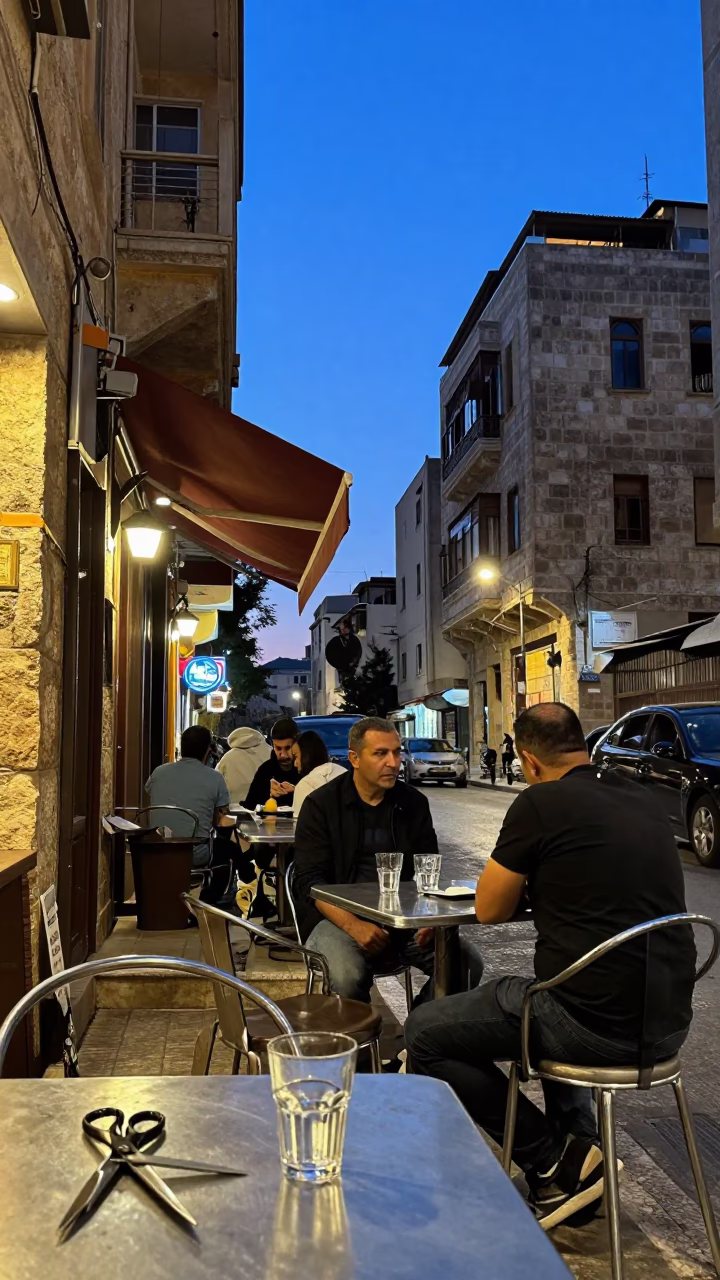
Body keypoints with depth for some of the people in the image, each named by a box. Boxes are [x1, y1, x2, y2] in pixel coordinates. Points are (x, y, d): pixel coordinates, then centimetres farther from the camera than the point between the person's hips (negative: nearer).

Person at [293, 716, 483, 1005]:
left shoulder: (414, 803, 10)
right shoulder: (321, 805, -1)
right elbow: (310, 881, -7)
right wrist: (354, 926, -22)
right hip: (340, 916, -3)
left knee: (468, 965, -17)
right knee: (347, 977, -33)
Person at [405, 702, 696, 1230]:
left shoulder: (541, 803, -12)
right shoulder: (643, 800, 9)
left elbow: (489, 909, 0)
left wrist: (518, 869, 18)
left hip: (598, 1025, -8)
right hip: (669, 1023, 8)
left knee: (424, 1034, 9)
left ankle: (555, 1162, 9)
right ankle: (579, 1155, 30)